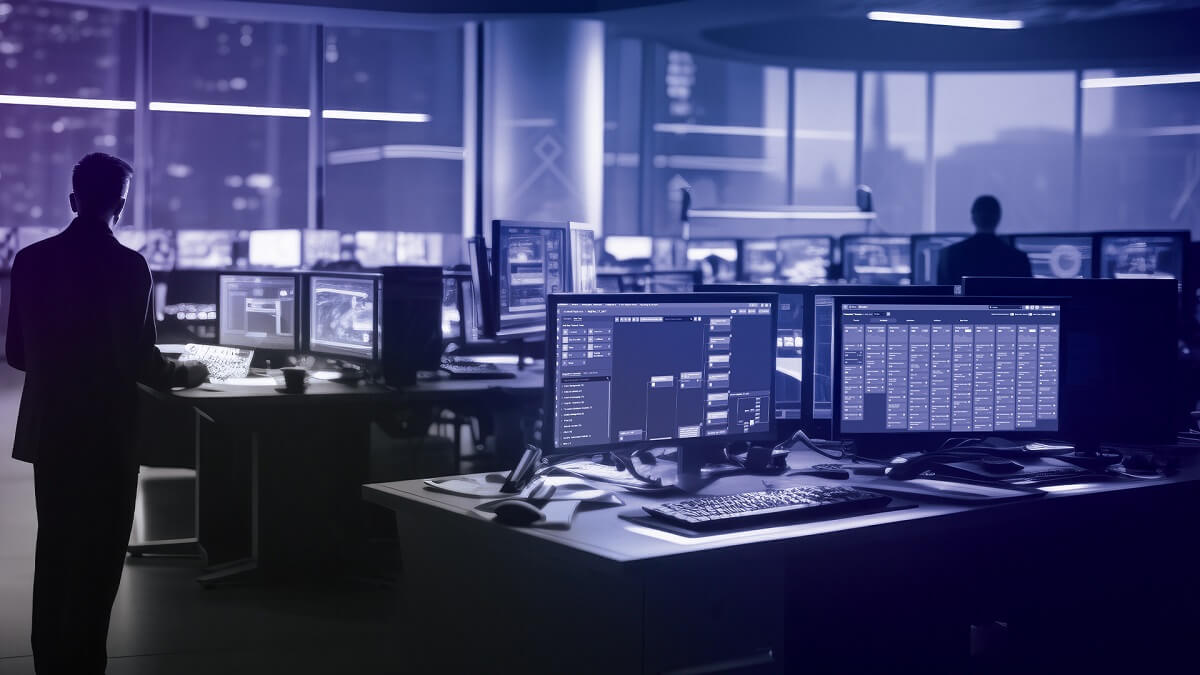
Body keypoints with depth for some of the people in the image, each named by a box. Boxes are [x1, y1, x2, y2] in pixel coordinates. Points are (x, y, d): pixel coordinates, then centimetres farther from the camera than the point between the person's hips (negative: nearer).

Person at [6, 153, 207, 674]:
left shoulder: (31, 259, 1)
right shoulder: (127, 265, -14)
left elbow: (17, 352, 7)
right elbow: (138, 359, -15)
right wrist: (184, 374, 4)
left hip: (49, 429, 5)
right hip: (105, 431, -5)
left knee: (55, 547, 16)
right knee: (98, 553, 5)